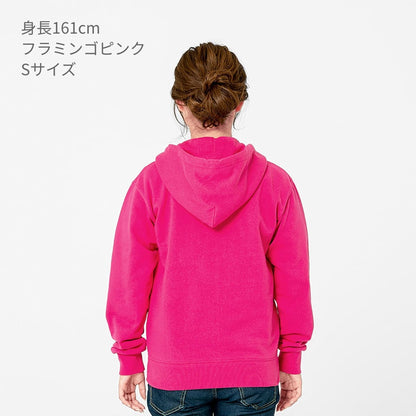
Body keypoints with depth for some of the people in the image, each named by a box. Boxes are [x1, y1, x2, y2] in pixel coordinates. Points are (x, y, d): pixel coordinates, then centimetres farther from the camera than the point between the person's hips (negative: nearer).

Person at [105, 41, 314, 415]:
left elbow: (130, 281, -5)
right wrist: (291, 361, 8)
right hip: (253, 374, 1)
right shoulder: (275, 184, -8)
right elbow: (294, 281, -4)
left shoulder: (151, 183, -10)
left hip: (173, 375, 0)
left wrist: (129, 359, 7)